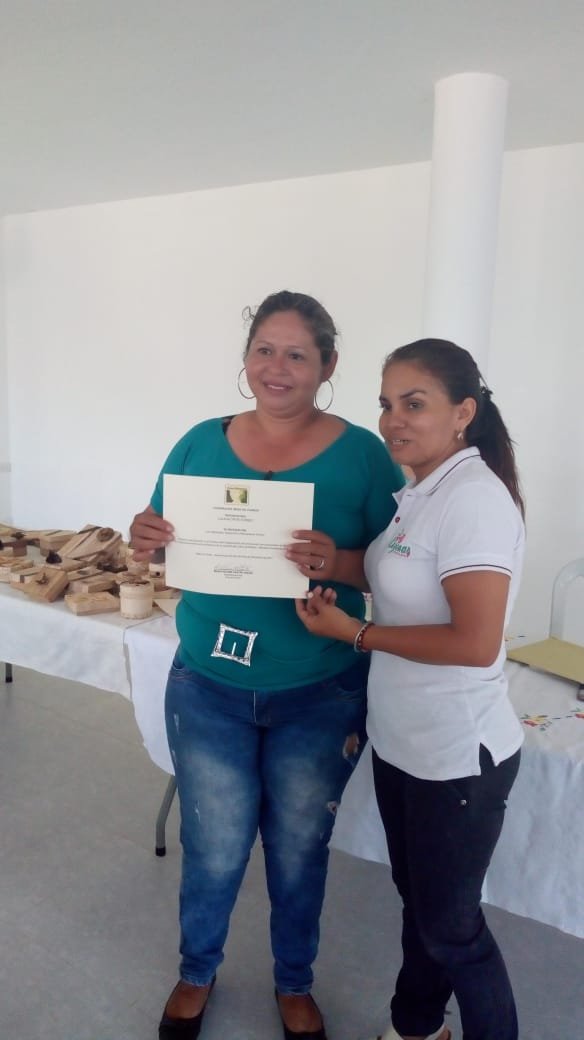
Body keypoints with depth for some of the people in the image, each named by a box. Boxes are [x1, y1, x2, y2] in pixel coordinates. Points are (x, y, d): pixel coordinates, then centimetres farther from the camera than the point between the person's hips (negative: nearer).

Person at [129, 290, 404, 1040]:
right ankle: (197, 971, 47)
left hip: (320, 698, -1)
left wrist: (339, 563, -29)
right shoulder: (201, 443, -1)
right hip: (208, 688, 2)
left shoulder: (363, 454, -10)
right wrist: (145, 541, -18)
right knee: (212, 849, 17)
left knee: (299, 851, 18)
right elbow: (166, 544, 5)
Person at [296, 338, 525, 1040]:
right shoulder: (420, 492, 5)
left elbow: (475, 643, -27)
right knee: (419, 900, 26)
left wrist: (353, 633, -19)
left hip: (457, 757, -9)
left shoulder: (474, 497, -23)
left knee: (449, 923, 11)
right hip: (401, 743, 9)